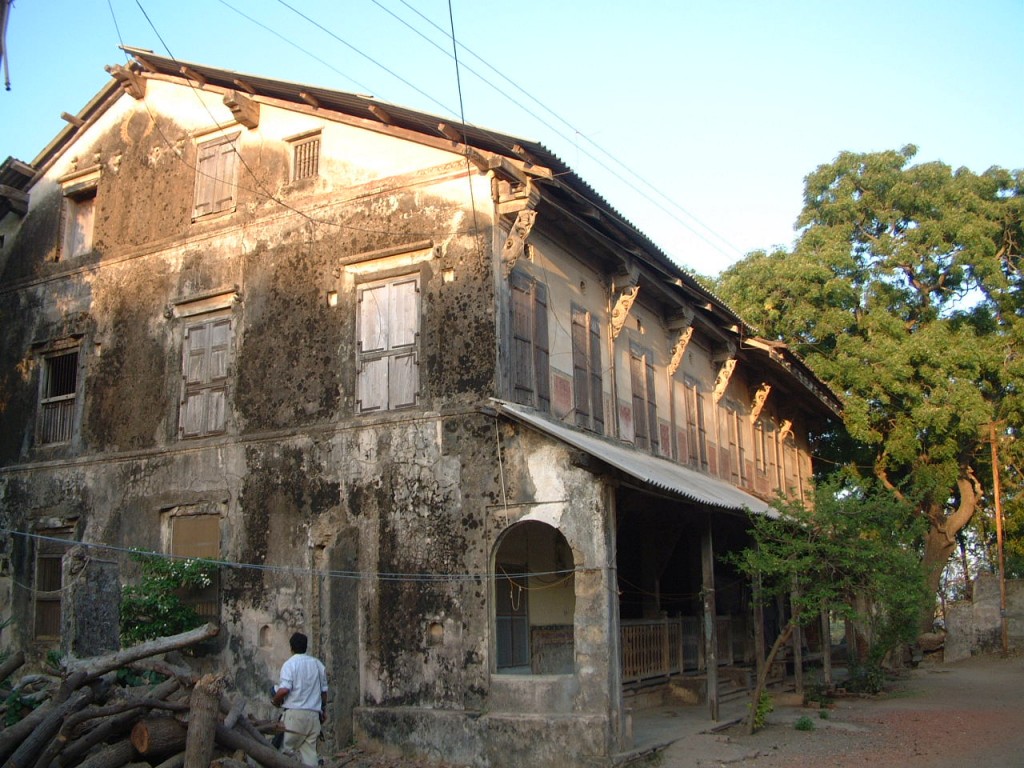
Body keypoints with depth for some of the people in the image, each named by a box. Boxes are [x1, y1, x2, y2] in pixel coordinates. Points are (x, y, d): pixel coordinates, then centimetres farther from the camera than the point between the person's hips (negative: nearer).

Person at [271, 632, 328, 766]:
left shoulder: (290, 664, -4)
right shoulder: (318, 664, 13)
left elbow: (284, 690, -16)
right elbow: (324, 691, 15)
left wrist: (275, 701, 3)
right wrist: (323, 710, 27)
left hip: (295, 712, -5)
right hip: (314, 715, 5)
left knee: (285, 749, 1)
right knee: (309, 752, 5)